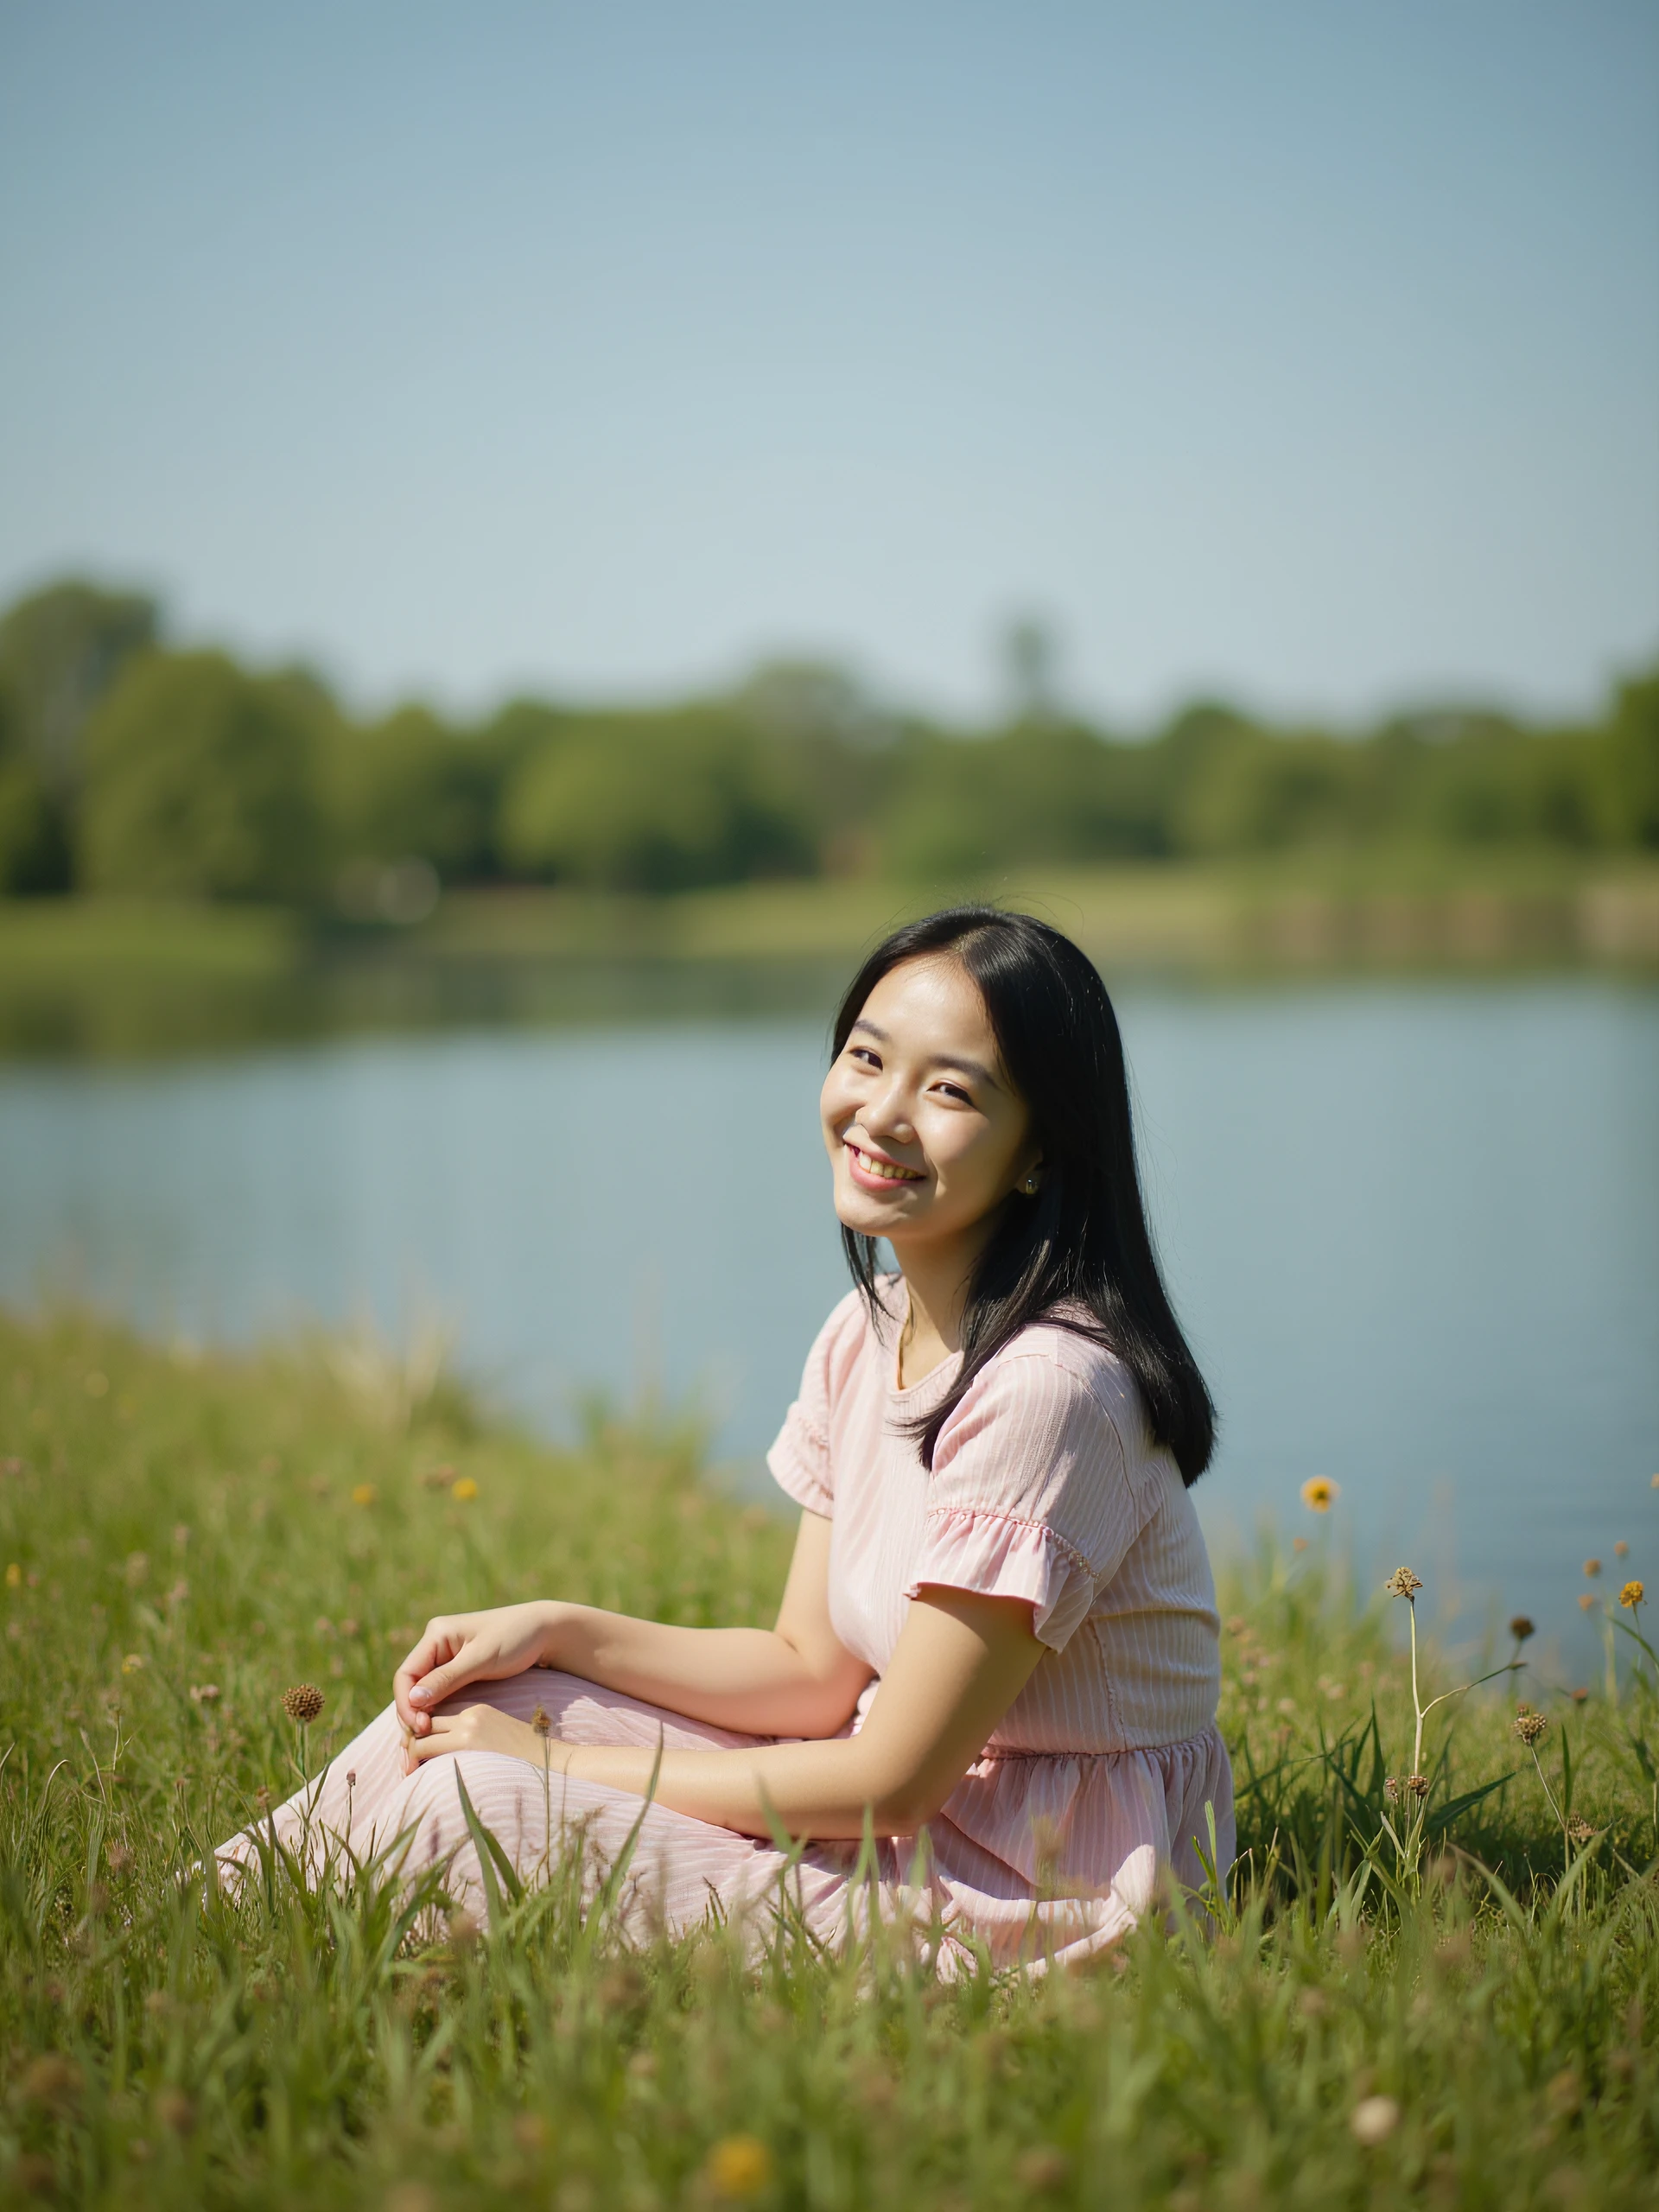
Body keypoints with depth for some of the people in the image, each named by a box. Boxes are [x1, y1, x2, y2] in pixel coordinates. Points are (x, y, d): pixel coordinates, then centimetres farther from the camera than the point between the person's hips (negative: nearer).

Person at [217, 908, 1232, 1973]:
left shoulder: (1048, 1386, -24)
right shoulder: (866, 1336, 4)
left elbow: (891, 1783, -21)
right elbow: (812, 1674, 9)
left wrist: (562, 1769, -13)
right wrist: (555, 1630, -3)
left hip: (1038, 1897, -8)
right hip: (917, 1800, 8)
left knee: (480, 1806, -19)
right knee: (466, 1705, -1)